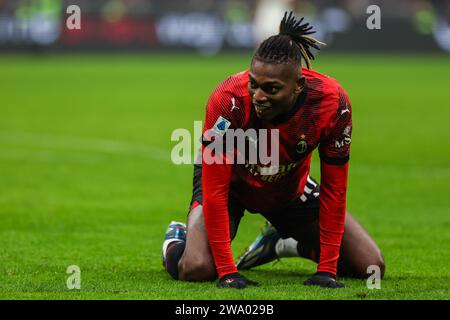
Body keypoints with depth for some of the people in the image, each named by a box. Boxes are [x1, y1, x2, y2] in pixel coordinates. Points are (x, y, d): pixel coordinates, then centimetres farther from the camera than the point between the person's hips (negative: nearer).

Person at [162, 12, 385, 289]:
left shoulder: (332, 102, -31)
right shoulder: (228, 101, -38)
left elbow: (333, 188, -19)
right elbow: (214, 191, -32)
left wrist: (327, 270, -21)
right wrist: (227, 272, -36)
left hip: (290, 188, 3)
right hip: (232, 182, -3)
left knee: (371, 266, -2)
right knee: (196, 268, -28)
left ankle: (285, 242, 26)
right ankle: (176, 239, 12)